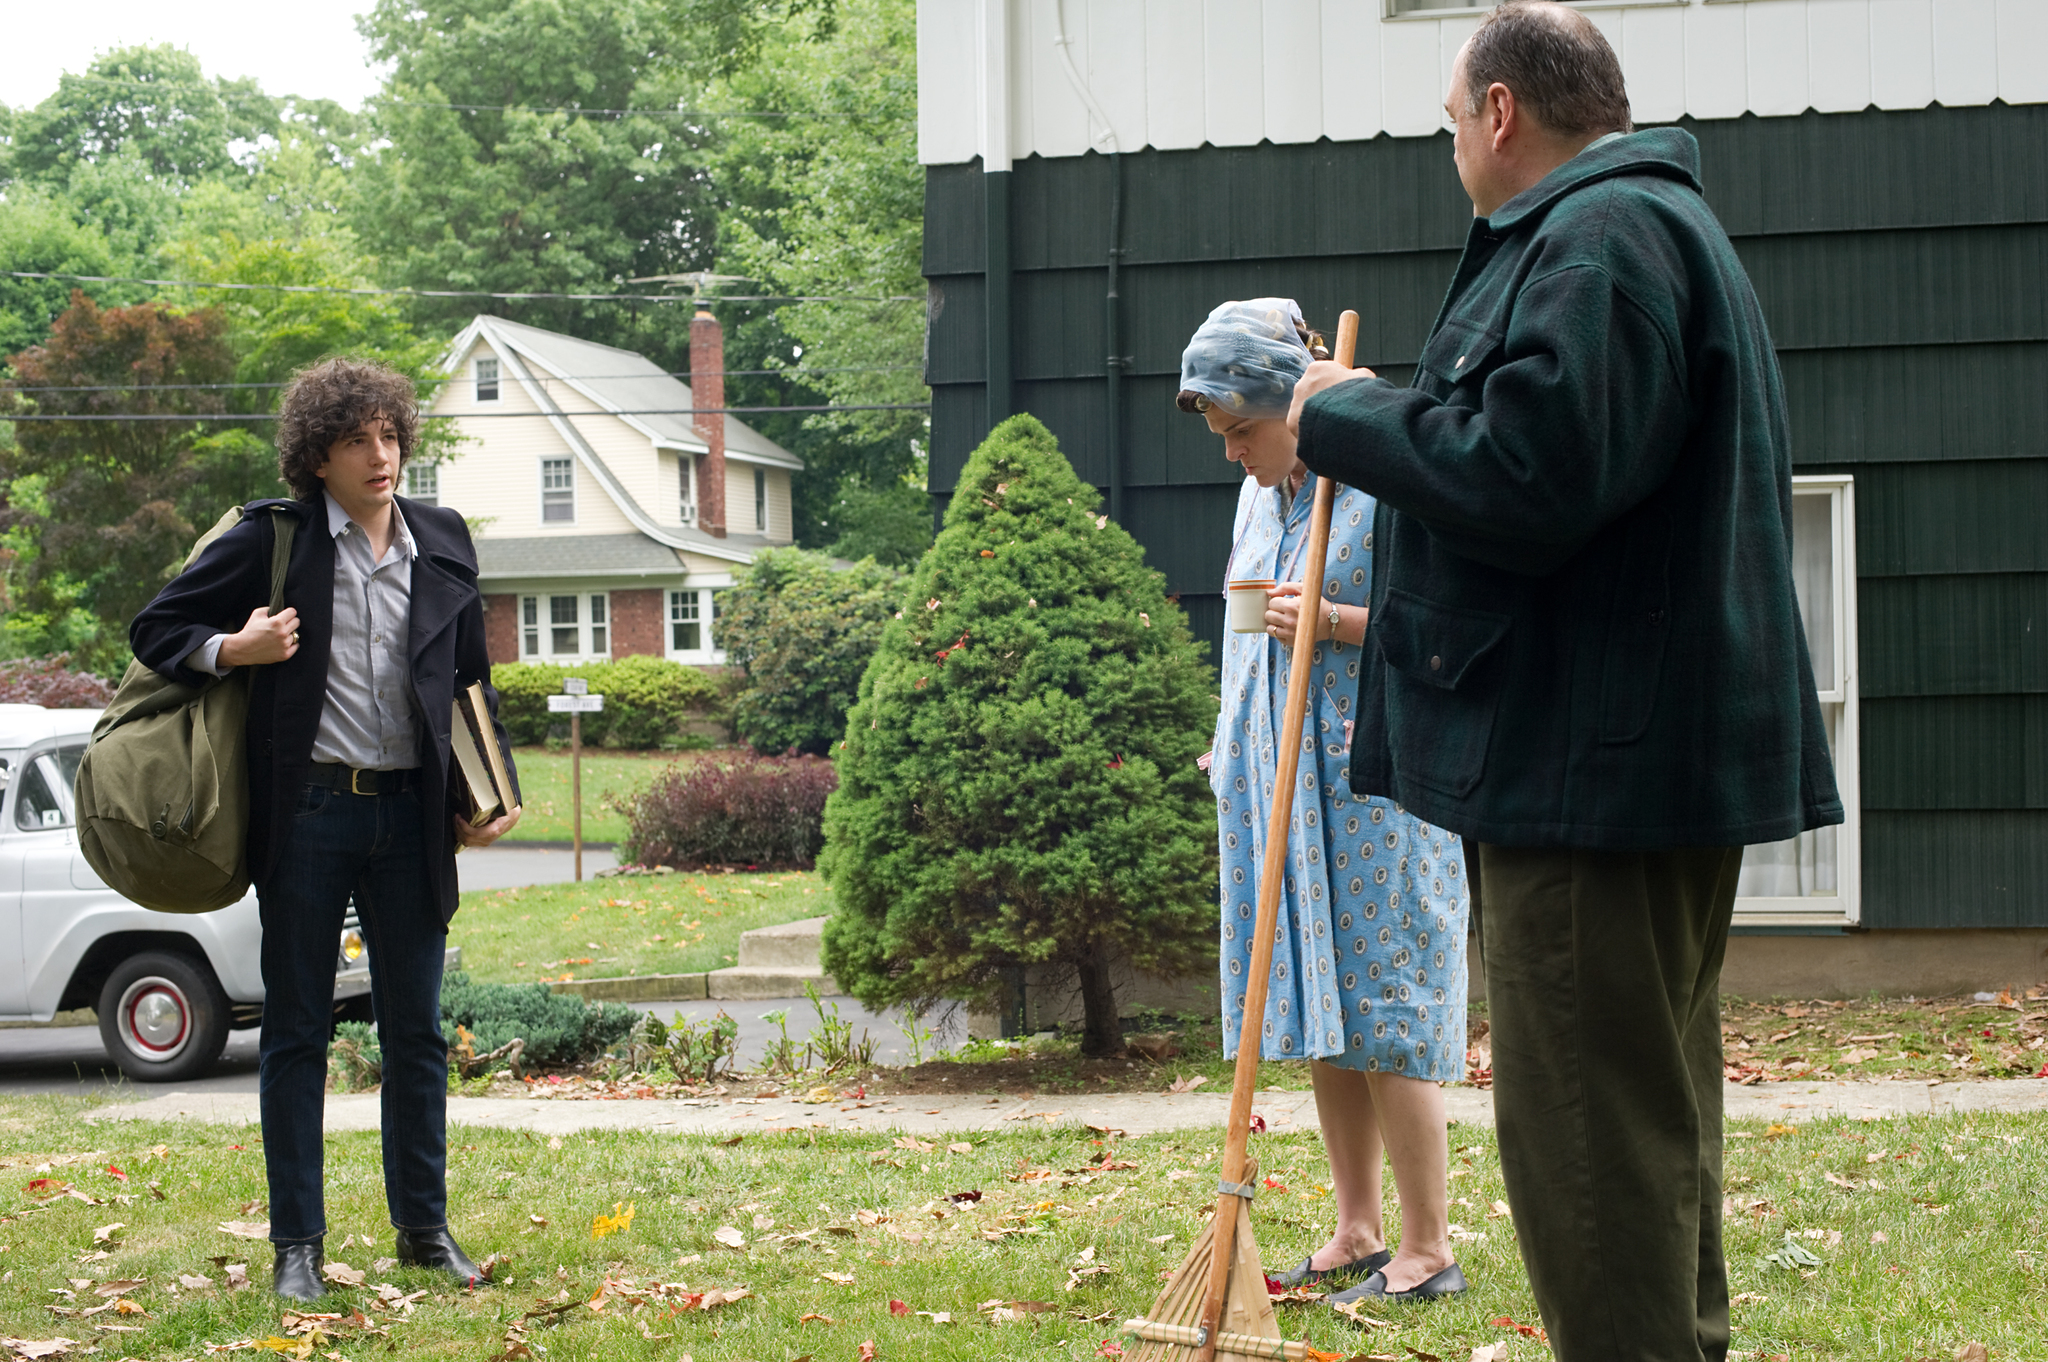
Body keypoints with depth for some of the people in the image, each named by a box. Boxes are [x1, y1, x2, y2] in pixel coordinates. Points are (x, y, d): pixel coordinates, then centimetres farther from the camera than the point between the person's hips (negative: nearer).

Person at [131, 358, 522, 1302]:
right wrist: (233, 650, -15)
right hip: (308, 810, -3)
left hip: (409, 815, 3)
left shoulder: (442, 544, 8)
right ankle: (296, 1243, 14)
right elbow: (155, 629, 4)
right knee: (296, 1034, 5)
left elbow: (472, 678, 18)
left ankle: (425, 1226, 21)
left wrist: (499, 790, 10)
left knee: (416, 1029, 9)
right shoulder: (274, 538, -2)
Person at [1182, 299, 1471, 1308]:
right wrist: (1231, 741, 24)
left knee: (1382, 1009, -7)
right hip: (1278, 785, 8)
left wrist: (1337, 620, -22)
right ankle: (1357, 1235, 17)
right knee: (1320, 1020, 9)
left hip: (1370, 781, -8)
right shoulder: (1259, 494, 15)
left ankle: (1426, 1252, 0)